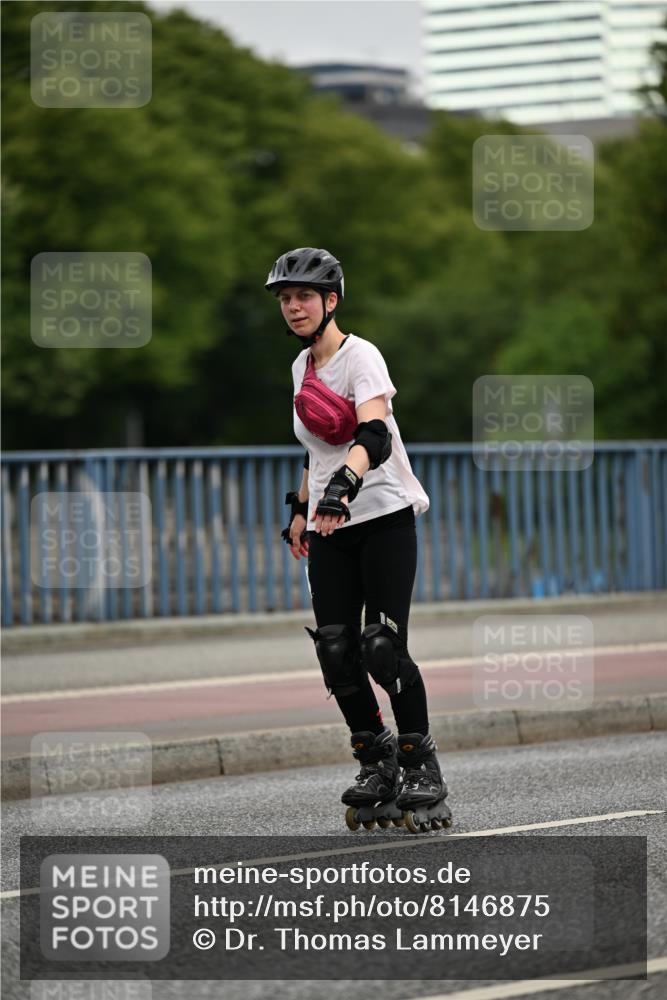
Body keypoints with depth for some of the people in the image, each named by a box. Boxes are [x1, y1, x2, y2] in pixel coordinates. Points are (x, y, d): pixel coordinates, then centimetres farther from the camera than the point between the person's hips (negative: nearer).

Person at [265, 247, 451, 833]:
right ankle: (377, 762, 13)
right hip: (329, 526, 7)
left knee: (382, 649, -14)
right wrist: (301, 509, 25)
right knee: (336, 652, -2)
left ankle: (422, 766, -1)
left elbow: (373, 435, -27)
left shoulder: (360, 356, -11)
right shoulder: (302, 366, 13)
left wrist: (344, 484, -44)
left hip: (384, 517, -7)